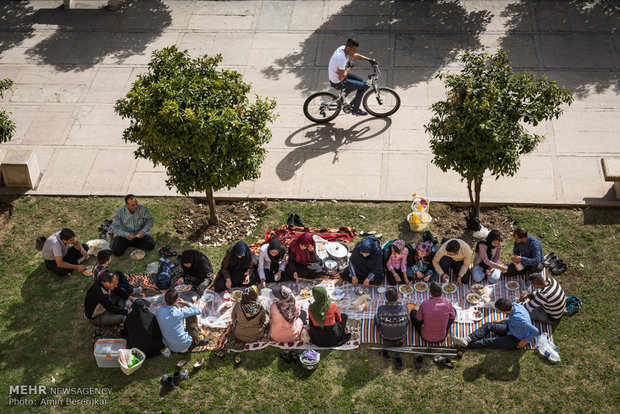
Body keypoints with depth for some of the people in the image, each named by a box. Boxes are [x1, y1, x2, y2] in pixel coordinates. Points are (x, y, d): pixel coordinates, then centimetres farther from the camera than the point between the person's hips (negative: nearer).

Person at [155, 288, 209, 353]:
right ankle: (195, 341, 21)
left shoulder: (158, 311, -10)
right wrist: (185, 303, 6)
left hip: (170, 348, 5)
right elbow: (198, 311, -7)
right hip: (185, 347, -5)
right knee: (192, 315, 10)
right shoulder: (180, 313, -23)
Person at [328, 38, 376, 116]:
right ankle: (355, 109, 10)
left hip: (335, 75, 9)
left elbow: (355, 56, 12)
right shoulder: (342, 58, -35)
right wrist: (349, 67, -18)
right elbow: (341, 78, -32)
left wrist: (369, 60, 4)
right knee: (363, 86, -4)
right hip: (337, 83, -9)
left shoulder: (342, 48, -6)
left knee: (360, 80, 21)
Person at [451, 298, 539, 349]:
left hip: (516, 340, -9)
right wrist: (501, 321, 12)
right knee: (488, 325, -1)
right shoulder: (514, 305, -13)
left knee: (490, 342, -10)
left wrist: (525, 341, -22)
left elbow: (535, 331, -36)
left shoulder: (517, 318, -39)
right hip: (511, 329, 9)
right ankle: (467, 339, -11)